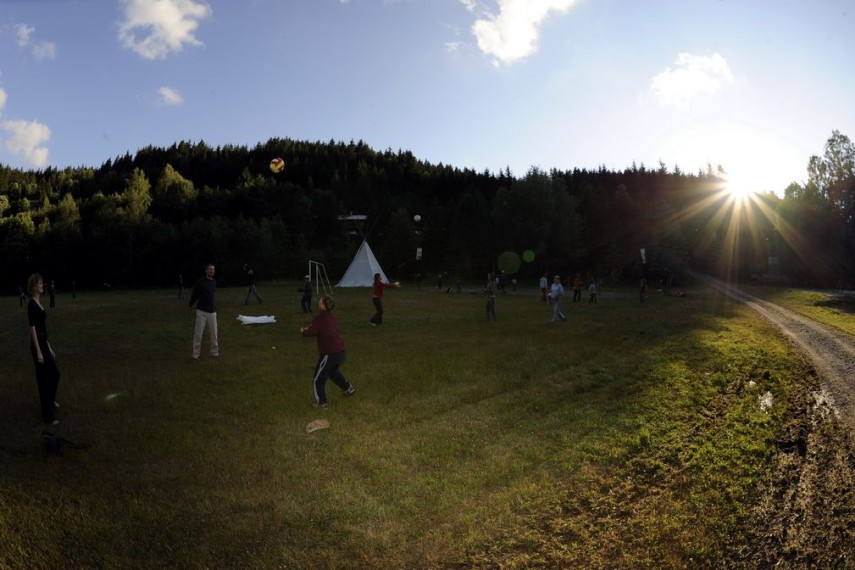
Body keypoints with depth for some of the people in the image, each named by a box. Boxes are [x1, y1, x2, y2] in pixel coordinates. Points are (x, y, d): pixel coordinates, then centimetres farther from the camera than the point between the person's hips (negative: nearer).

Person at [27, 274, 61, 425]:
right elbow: (32, 328, -19)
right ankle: (48, 415, 6)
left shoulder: (39, 303, 12)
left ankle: (51, 401, 44)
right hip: (38, 345, -9)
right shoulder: (32, 304, -16)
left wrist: (49, 347, 20)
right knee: (44, 379, -2)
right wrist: (38, 351, -20)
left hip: (44, 343, 9)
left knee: (54, 374, 22)